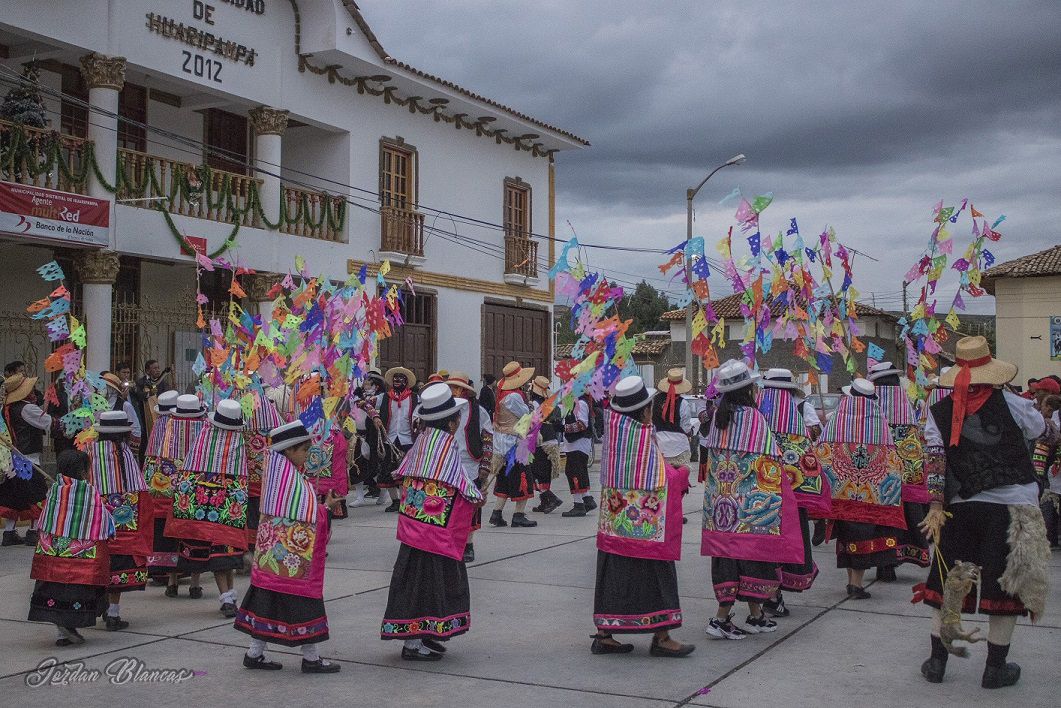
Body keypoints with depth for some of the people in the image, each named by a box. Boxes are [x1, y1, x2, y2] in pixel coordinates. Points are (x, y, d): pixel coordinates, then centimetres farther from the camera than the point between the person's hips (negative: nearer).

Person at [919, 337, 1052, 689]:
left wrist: (936, 507, -5)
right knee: (1006, 583, 7)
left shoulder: (939, 412, 2)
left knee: (947, 582, 12)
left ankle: (937, 661, 18)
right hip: (1011, 505, -2)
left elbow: (934, 459, -5)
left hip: (961, 506, 3)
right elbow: (1041, 429, 15)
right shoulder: (1010, 403, -4)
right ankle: (995, 668, 13)